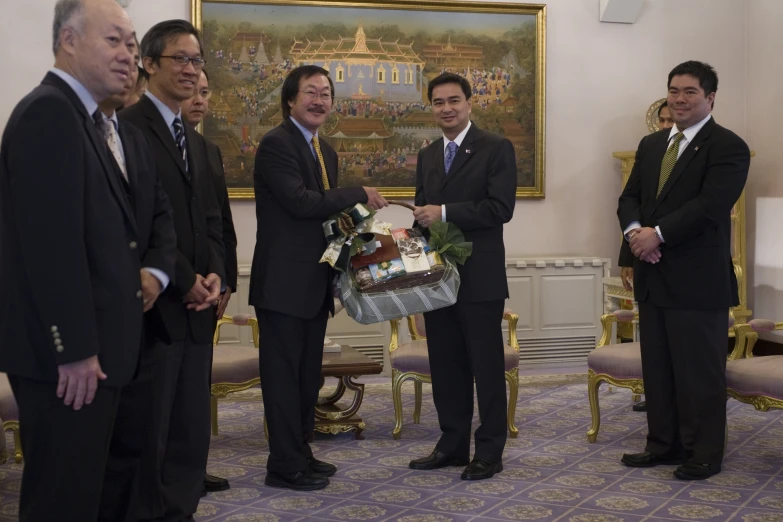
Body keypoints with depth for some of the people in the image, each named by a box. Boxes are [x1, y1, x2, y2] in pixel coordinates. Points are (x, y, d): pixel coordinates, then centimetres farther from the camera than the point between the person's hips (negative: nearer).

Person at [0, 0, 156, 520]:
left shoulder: (80, 116, 16)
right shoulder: (49, 112, -15)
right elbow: (52, 239, -22)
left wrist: (148, 268, 4)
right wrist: (74, 349, -22)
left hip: (90, 348, 10)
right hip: (67, 356, -10)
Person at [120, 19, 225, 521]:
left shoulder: (195, 141, 20)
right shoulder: (128, 127, -8)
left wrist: (214, 273, 1)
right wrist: (184, 281, -13)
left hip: (195, 306, 8)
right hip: (152, 305, -8)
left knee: (193, 431, 11)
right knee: (148, 431, 0)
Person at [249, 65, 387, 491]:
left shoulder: (325, 151, 17)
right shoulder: (276, 143, -11)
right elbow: (299, 200, -22)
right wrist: (360, 194, -14)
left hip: (315, 280, 9)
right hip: (284, 280, -9)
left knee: (308, 373, 14)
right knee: (284, 372, -1)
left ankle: (301, 453, 25)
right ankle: (285, 465, 6)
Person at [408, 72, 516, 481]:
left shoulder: (496, 149, -4)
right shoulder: (427, 156, 15)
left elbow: (500, 208, -15)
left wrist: (444, 213, -19)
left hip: (479, 277, -6)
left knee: (486, 366, 2)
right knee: (445, 365, 11)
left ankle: (489, 452, 11)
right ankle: (452, 444, 23)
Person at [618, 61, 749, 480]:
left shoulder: (728, 147, -7)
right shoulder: (650, 145, 15)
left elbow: (710, 205, -19)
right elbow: (630, 197, 11)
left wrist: (658, 234, -20)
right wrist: (634, 230, -10)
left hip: (697, 279, -7)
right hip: (653, 275, 7)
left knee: (699, 370, 1)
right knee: (657, 367, 13)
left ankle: (704, 454, 13)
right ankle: (664, 443, 25)